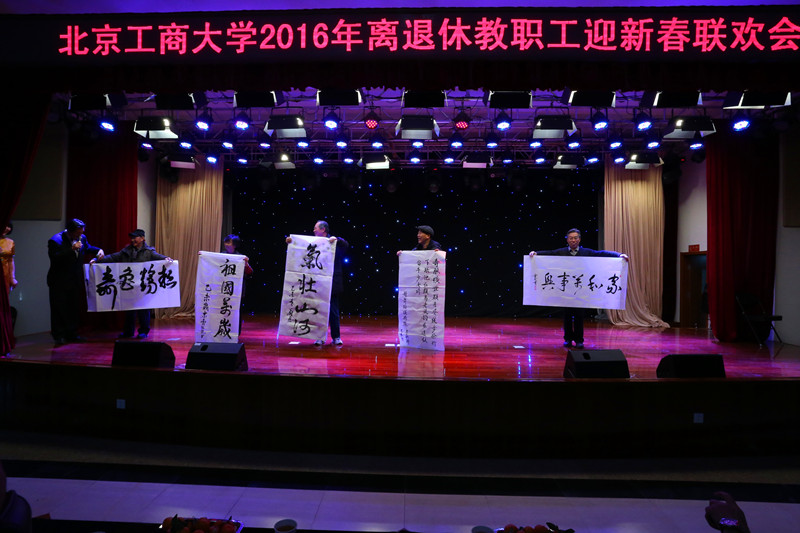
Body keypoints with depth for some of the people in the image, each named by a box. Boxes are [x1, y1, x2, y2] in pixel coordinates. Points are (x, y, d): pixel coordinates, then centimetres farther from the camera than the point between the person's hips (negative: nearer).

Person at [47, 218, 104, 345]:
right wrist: (71, 249, -33)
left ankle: (72, 334, 22)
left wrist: (98, 250, 4)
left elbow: (88, 248, 23)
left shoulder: (82, 238, 3)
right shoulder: (55, 240, -17)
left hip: (75, 281, 6)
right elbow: (55, 258, -29)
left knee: (73, 308, 13)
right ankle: (58, 335, 11)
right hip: (60, 282, -6)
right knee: (59, 309, 2)